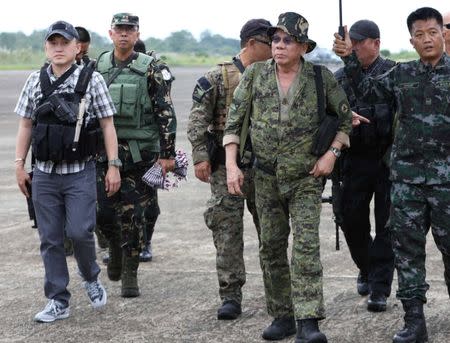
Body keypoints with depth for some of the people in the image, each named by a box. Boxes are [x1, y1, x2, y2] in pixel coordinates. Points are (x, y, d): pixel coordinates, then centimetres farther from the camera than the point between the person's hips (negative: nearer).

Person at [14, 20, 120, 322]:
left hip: (80, 173, -3)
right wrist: (20, 165, 7)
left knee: (80, 232, -10)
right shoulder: (35, 82, 6)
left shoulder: (92, 80, -3)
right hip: (44, 174, 3)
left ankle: (91, 278, 20)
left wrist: (113, 166, -6)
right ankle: (58, 302, 14)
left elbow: (108, 125, -1)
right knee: (50, 239, 5)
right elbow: (26, 125, 11)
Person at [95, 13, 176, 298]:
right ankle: (116, 248, 32)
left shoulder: (150, 69, -3)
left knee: (133, 215, -2)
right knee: (104, 212, 2)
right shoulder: (97, 67, 8)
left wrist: (167, 154, -9)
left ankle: (130, 274, 9)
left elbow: (166, 113, -5)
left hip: (139, 154, -3)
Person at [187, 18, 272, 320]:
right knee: (228, 230, -3)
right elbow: (198, 120, -6)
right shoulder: (217, 78, -4)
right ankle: (231, 296, 2)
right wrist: (200, 156, -13)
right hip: (227, 166, -4)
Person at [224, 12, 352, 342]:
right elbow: (234, 121, 3)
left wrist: (332, 153, -7)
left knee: (306, 245, -14)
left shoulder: (321, 77, -5)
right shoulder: (255, 75, -1)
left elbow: (347, 117, 6)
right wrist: (231, 164, -6)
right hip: (267, 178, 3)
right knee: (272, 248, 9)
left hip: (306, 178, -3)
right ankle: (282, 316, 21)